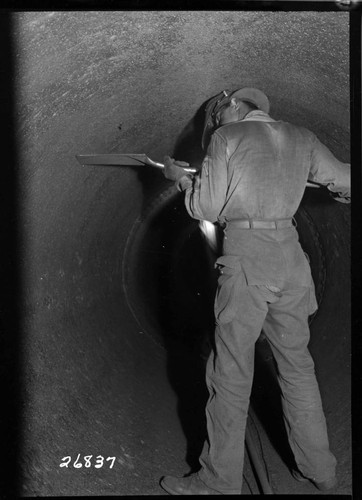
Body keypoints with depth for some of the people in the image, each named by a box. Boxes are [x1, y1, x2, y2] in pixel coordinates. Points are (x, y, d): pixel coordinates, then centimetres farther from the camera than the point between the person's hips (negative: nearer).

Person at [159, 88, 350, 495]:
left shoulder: (227, 138, -1)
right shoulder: (301, 140, 12)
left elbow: (206, 209, -4)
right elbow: (343, 180, 18)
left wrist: (180, 177, 14)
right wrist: (340, 191, 41)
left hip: (246, 262, -5)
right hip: (290, 258, 5)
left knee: (231, 373, 2)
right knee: (296, 365, 16)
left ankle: (219, 481, 11)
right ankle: (318, 468, 26)